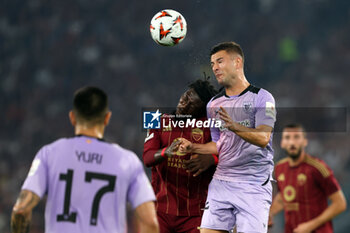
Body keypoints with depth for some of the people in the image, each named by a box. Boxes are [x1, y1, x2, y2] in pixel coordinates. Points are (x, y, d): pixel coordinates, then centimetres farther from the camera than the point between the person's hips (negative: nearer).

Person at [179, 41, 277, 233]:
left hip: (254, 185, -5)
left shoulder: (261, 98, -3)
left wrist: (234, 126, -31)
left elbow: (263, 138, -16)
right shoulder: (214, 104, 15)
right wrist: (193, 147, 5)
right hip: (221, 182, 5)